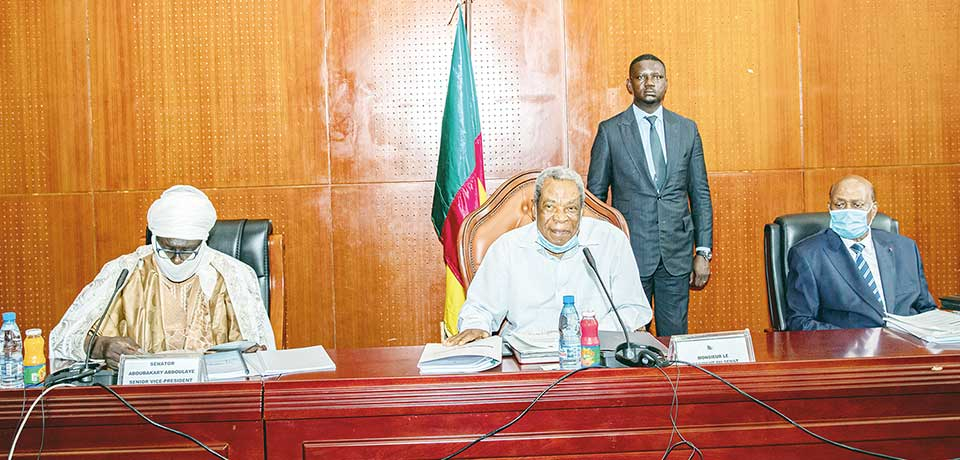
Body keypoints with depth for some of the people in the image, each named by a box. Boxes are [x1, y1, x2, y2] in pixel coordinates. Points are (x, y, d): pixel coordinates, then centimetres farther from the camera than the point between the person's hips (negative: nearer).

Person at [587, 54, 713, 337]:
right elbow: (595, 196, 4)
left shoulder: (687, 129, 8)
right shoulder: (610, 131, 1)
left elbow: (700, 194, 10)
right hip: (629, 250, -2)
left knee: (674, 337, 7)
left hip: (677, 253, 2)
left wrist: (704, 251, 4)